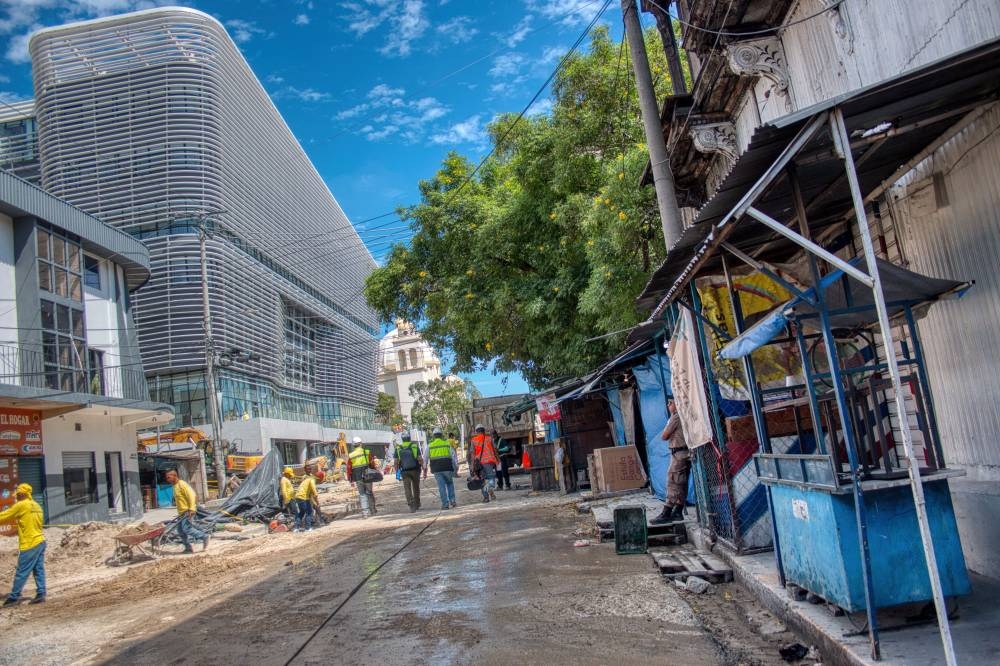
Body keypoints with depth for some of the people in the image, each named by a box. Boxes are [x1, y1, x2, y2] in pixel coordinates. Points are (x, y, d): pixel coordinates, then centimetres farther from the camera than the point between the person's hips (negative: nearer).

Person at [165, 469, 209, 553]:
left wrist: (191, 509, -28)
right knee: (180, 530, 7)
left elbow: (191, 495, -23)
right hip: (181, 512, 10)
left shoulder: (182, 484, -15)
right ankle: (188, 548, 14)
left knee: (186, 528, -17)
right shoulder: (175, 486, 14)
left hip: (188, 511, -10)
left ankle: (204, 537, -6)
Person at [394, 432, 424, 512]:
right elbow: (420, 459, -5)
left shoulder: (398, 448, 5)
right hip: (415, 469, 1)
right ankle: (417, 505, 25)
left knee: (407, 488, -2)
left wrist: (397, 472, 8)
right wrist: (423, 468, 0)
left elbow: (396, 461, 0)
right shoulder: (415, 446, 4)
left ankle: (411, 506, -18)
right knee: (416, 488, 15)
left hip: (405, 471, -1)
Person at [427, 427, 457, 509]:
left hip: (436, 469, 0)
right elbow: (453, 456, 3)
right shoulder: (447, 444, 6)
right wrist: (455, 468, 8)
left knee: (441, 486, 3)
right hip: (447, 468, 0)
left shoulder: (430, 446, 6)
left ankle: (445, 504, 1)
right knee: (450, 484, 18)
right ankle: (452, 501, 9)